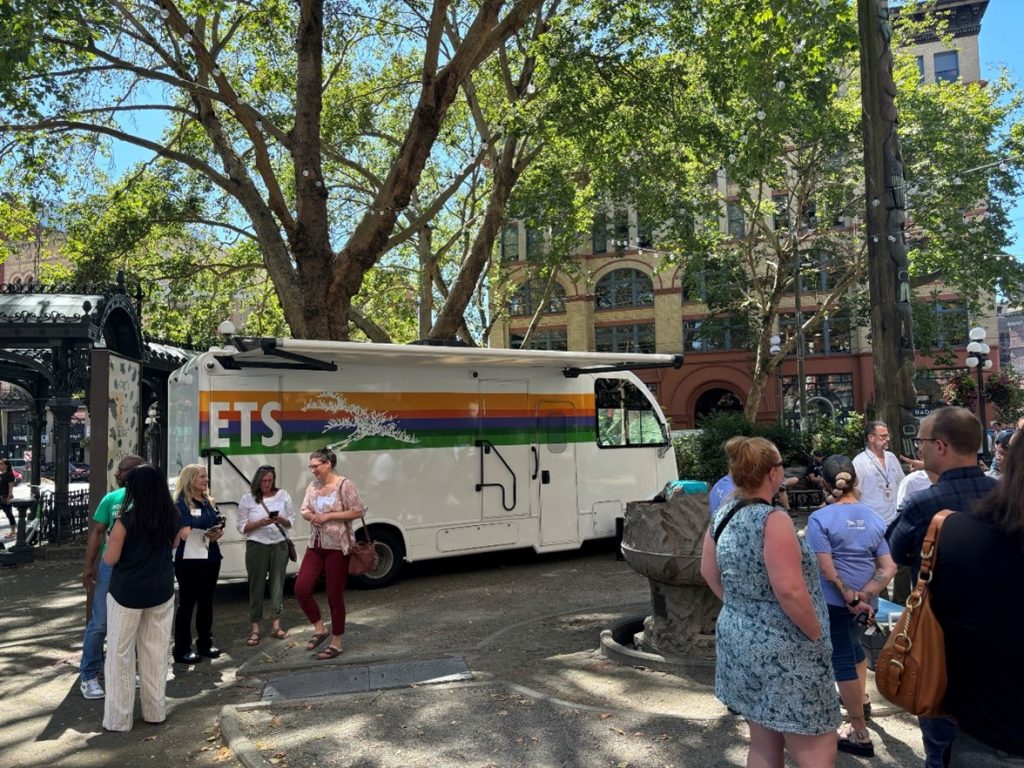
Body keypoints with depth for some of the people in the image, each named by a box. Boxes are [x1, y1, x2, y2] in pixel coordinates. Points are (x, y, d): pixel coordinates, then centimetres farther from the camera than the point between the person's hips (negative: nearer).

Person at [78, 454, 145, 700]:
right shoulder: (111, 498, -4)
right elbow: (96, 533, 0)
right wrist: (88, 566, -4)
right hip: (111, 567, -1)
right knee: (99, 623, 3)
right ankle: (88, 676, 16)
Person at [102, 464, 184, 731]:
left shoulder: (125, 520, -17)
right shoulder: (170, 517, -3)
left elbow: (110, 559, -10)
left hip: (128, 592, -4)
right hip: (161, 591, 4)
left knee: (121, 654, 8)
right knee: (156, 652, 14)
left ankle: (118, 719, 14)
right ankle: (156, 711, 24)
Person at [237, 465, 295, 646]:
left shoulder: (283, 495, 2)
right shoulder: (247, 499, -2)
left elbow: (291, 522, 6)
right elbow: (242, 527, -2)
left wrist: (281, 520, -15)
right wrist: (260, 523, -17)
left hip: (280, 545, 2)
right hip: (257, 546, -1)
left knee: (277, 584, 5)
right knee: (257, 586, 2)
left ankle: (276, 624, 15)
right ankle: (255, 628, 8)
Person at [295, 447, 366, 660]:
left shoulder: (344, 485, -13)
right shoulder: (313, 485, 7)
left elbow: (357, 512, -15)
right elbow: (304, 510, 9)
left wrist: (328, 516, -18)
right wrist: (312, 516, -14)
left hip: (337, 547, -6)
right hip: (315, 546, 7)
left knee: (334, 596, 2)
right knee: (301, 589, 1)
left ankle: (336, 643, 17)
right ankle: (319, 629, 23)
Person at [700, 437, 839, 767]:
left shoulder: (722, 515, 3)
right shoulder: (773, 520, -21)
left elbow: (709, 572, 14)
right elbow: (789, 591, -24)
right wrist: (817, 637, -11)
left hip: (739, 640, 8)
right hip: (782, 650, -8)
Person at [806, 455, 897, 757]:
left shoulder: (820, 518, -14)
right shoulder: (874, 517, 2)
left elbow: (827, 569, -19)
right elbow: (889, 568, -4)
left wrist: (851, 599, -12)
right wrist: (864, 597, -11)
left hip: (834, 601, -6)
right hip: (865, 600, 6)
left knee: (842, 661, 4)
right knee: (853, 644, 29)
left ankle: (860, 735, 10)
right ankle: (861, 699, 50)